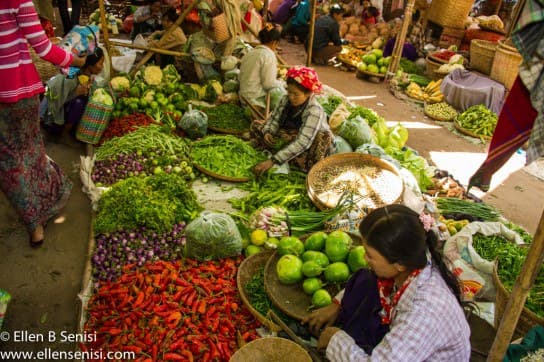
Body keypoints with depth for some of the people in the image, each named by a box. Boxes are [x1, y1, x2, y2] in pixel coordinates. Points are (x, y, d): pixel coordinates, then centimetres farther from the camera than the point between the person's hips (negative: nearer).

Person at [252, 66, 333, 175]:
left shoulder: (314, 111, -30)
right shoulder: (286, 99, -11)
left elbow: (302, 143, -40)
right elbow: (274, 119, 1)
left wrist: (272, 161, -47)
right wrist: (267, 132, -25)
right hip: (289, 137, 7)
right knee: (256, 125, -6)